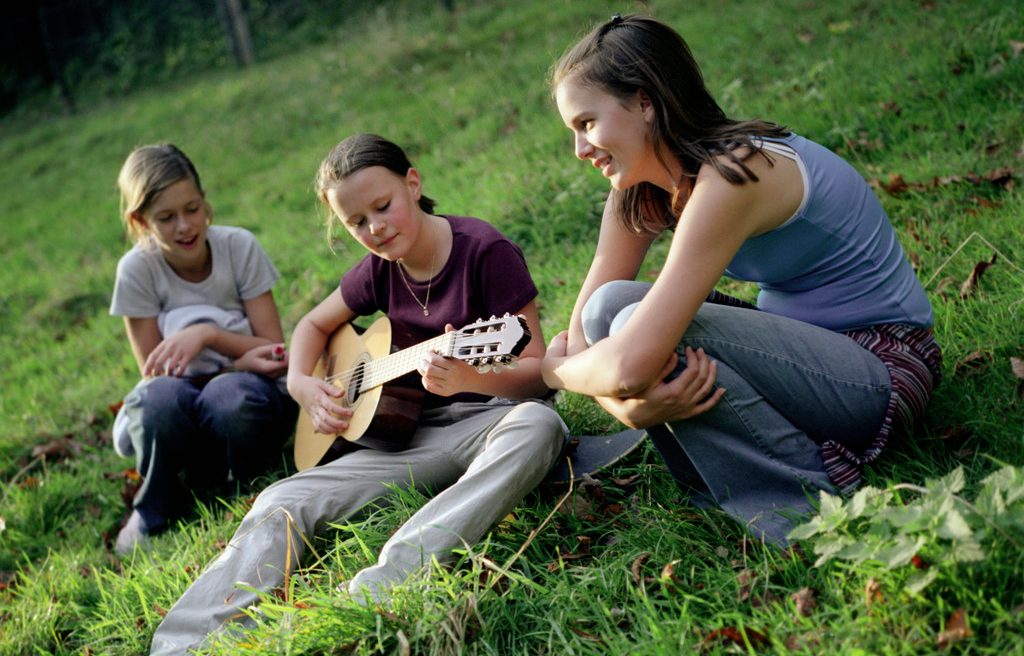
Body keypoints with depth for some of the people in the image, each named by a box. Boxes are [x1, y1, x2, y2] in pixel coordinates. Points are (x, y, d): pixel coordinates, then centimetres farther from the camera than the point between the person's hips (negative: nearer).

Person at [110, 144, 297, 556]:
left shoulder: (239, 247, -8)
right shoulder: (137, 270, -9)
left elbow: (273, 347, -7)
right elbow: (155, 372, -9)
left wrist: (208, 333, -24)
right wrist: (240, 362, -22)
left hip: (250, 389, 0)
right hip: (183, 407, 1)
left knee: (230, 397, -37)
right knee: (160, 396, -36)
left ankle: (243, 487, -4)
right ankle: (156, 508, -6)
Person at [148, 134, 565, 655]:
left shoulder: (484, 250, -11)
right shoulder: (381, 268, 6)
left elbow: (537, 370, -14)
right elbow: (314, 325, 25)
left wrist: (465, 378, -35)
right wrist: (301, 385, 3)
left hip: (489, 417, -5)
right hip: (413, 432, 5)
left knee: (539, 426, -41)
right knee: (282, 502, -14)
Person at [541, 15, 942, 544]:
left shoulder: (729, 177, -27)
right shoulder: (638, 194, 1)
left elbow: (630, 364, -34)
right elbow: (582, 331, -6)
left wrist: (548, 371, -13)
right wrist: (629, 405, -27)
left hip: (881, 367, -8)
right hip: (805, 347, 8)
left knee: (639, 325, -26)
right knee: (609, 307, -8)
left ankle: (815, 511, -16)